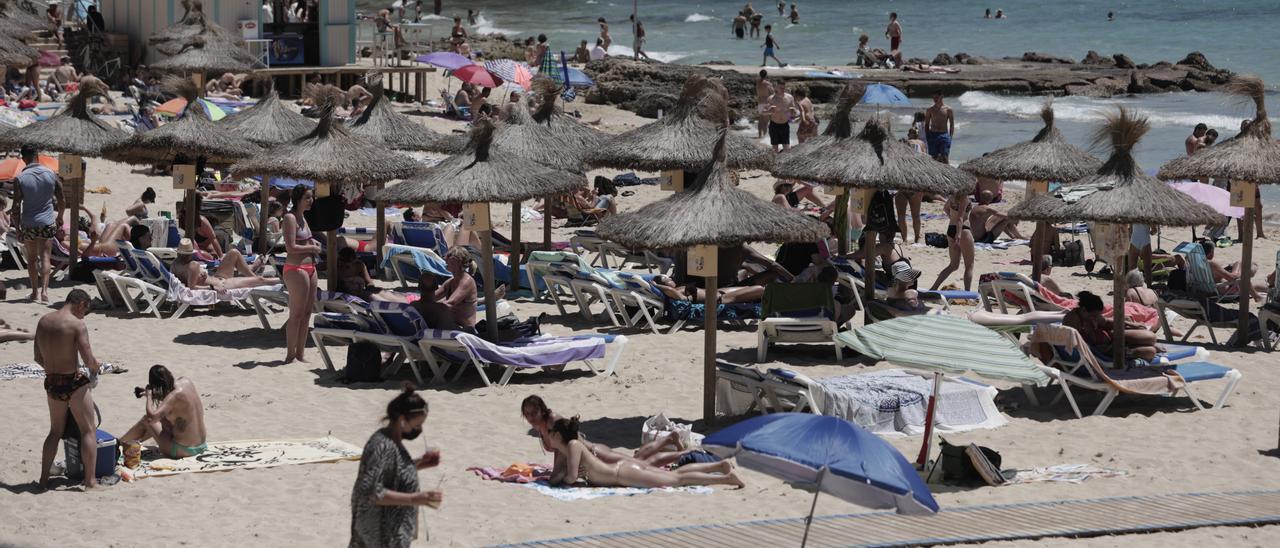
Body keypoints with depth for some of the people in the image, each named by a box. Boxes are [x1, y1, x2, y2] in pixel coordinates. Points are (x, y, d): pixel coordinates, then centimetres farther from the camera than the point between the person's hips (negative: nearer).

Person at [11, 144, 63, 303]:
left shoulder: (20, 179, -9)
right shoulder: (51, 175, -3)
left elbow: (16, 206, -8)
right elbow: (60, 199, 5)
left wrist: (18, 227, 2)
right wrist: (60, 217, 22)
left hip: (28, 224, -1)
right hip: (47, 221, 1)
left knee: (32, 258, 11)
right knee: (45, 256, 4)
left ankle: (35, 291, 12)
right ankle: (44, 290, -9)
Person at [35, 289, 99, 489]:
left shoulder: (43, 322, 5)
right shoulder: (77, 324, -15)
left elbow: (38, 358, 12)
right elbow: (89, 359, -18)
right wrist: (95, 369, 3)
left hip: (51, 383, 6)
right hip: (74, 383, -6)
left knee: (55, 431, 22)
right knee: (89, 430, 5)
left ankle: (44, 478, 21)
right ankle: (90, 480, 1)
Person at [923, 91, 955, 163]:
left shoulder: (948, 109, 4)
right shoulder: (930, 110, 8)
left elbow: (952, 124, 6)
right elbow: (926, 124, 11)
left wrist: (950, 137, -4)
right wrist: (927, 137, 2)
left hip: (944, 135, -2)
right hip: (933, 135, 2)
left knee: (944, 157, -9)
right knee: (934, 158, 0)